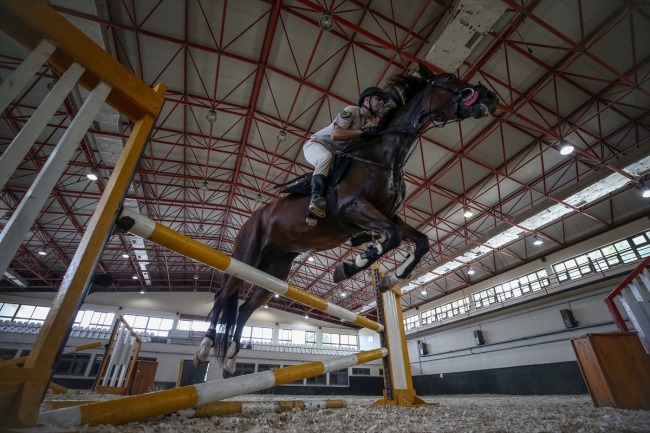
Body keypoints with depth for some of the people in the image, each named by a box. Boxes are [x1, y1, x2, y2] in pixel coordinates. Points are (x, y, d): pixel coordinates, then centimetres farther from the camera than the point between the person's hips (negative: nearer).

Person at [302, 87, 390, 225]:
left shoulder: (372, 124, 8)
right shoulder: (351, 111, -15)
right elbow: (335, 134, -28)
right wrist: (363, 132, -27)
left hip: (336, 154, 8)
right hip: (316, 144, -8)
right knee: (326, 157, -39)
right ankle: (316, 196, -36)